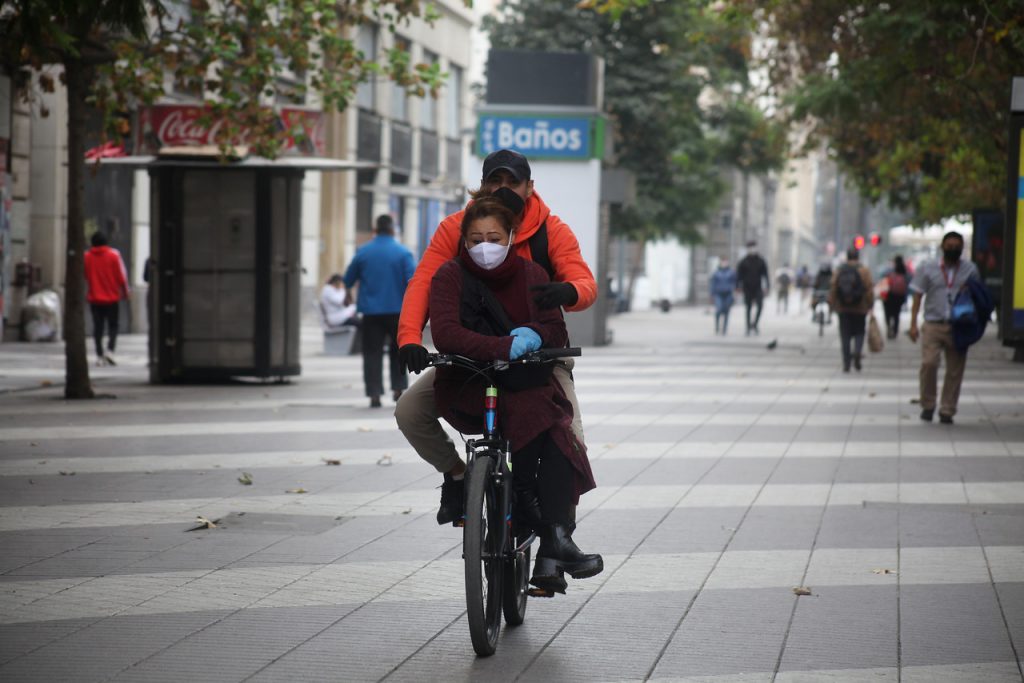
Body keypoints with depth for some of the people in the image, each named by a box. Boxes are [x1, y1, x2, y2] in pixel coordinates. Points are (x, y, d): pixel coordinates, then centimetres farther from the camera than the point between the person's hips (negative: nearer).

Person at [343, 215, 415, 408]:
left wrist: (348, 293, 33)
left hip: (371, 310, 1)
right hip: (397, 310, -1)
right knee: (398, 349, 16)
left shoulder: (363, 252, 1)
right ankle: (398, 387, 11)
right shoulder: (403, 253, -5)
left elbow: (349, 278, 13)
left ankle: (374, 394, -6)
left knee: (372, 352, 2)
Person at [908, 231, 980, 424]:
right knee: (929, 363, -17)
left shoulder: (970, 270, 9)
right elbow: (918, 296, 6)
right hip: (933, 325, -1)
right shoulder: (927, 268, 6)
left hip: (958, 328, 2)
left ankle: (947, 411, 11)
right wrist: (913, 324, -2)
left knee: (955, 370, 1)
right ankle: (928, 405, 0)